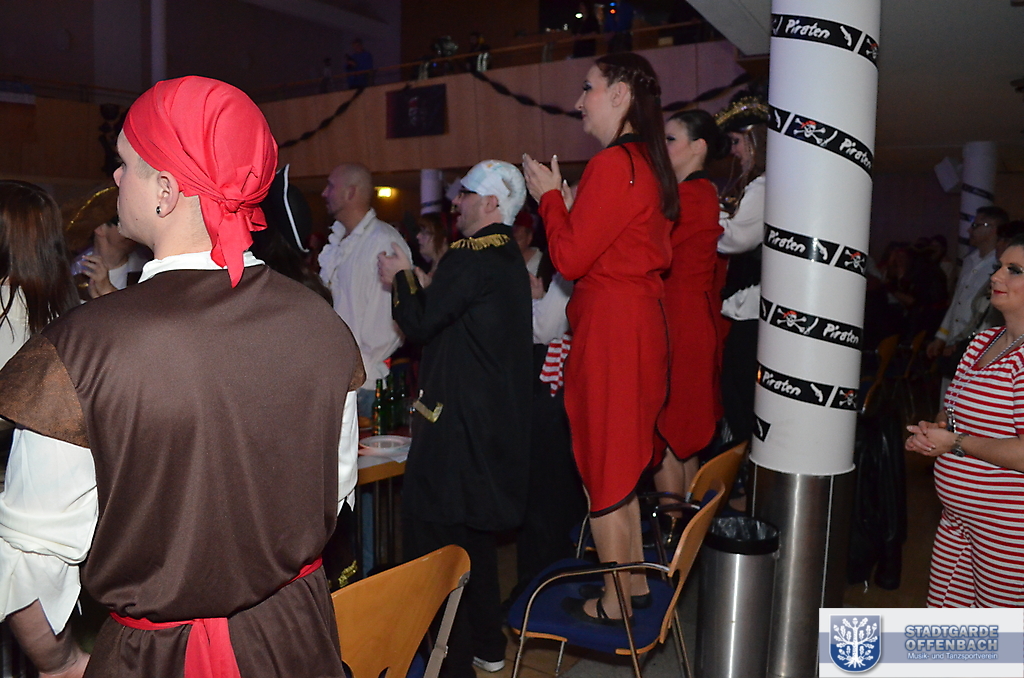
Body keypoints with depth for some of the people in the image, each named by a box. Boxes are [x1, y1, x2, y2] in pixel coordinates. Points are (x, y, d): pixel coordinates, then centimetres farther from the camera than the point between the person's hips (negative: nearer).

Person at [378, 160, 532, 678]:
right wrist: (411, 281, 18)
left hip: (455, 422, -10)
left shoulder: (469, 256, -17)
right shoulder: (510, 259, 13)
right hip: (498, 418, 10)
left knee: (433, 534, -2)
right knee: (474, 530, 20)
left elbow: (420, 325, -15)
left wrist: (401, 278, 2)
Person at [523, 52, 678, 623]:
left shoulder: (613, 163, -16)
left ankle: (613, 603, 17)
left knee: (603, 463, 2)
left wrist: (550, 196, -2)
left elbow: (570, 259, -17)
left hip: (611, 325, -10)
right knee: (622, 458, 18)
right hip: (641, 318, 10)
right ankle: (636, 582, 31)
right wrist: (568, 204, 16)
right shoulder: (649, 164, 14)